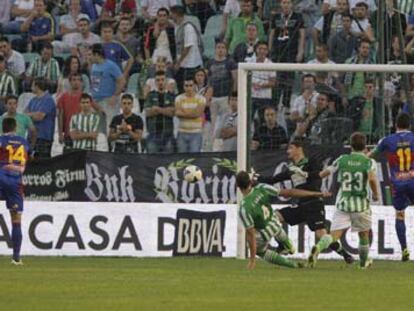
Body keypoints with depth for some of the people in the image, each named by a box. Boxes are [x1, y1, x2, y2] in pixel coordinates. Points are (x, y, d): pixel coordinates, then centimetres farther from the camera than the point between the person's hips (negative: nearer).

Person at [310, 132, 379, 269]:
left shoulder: (342, 160, 6)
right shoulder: (369, 162, -1)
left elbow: (323, 174, 13)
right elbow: (372, 178, -20)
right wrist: (376, 194, -4)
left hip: (342, 203, 1)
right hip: (361, 204, -1)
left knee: (335, 234, -7)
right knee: (364, 234, 22)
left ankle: (318, 247, -36)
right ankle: (364, 261, 37)